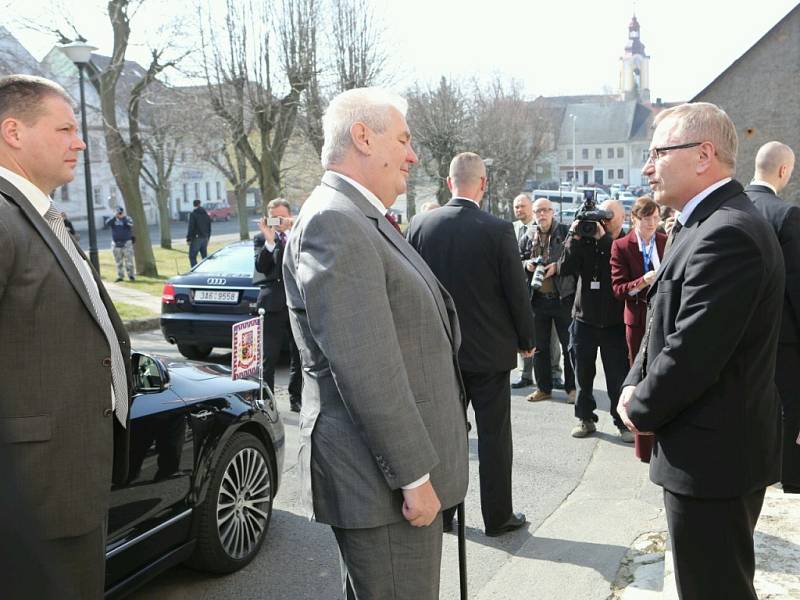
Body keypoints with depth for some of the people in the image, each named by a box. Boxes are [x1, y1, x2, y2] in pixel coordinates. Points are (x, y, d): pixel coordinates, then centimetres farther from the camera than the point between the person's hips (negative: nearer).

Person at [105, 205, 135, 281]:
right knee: (119, 262, 7)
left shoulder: (127, 218, 1)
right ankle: (120, 276, 14)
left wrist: (124, 217, -21)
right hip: (116, 243, 3)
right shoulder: (113, 219, 7)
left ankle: (131, 275, 0)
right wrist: (114, 216, -18)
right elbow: (107, 223, -13)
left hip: (126, 243, -3)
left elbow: (130, 224, -19)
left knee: (129, 260, -5)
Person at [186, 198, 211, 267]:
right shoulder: (206, 215, 12)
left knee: (192, 257, -3)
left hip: (196, 238, -6)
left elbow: (191, 228, -14)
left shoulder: (193, 214, -9)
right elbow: (209, 228, 17)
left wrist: (188, 239, -11)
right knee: (204, 257, 13)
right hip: (205, 238, 6)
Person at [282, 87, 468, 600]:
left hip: (407, 468, 10)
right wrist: (415, 475, -20)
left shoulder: (367, 220, 14)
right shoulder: (333, 223, -18)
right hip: (384, 480, -10)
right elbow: (366, 370, -24)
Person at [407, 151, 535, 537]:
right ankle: (497, 516, 18)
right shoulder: (498, 231, -14)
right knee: (494, 434, 8)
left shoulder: (420, 227, -5)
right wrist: (526, 341, 7)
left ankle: (440, 512, 23)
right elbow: (517, 293, -9)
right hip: (489, 350, -3)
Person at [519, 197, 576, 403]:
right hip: (538, 299, 4)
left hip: (563, 297, -4)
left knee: (569, 345, 3)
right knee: (540, 346, 11)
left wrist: (558, 267, -18)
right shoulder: (527, 237, 8)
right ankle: (544, 388, 21)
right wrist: (526, 265, -5)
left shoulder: (565, 233, -2)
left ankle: (572, 388, 14)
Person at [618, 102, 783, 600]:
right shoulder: (711, 224, 11)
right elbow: (668, 327, 16)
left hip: (713, 455, -10)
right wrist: (636, 385, 2)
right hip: (721, 448, 10)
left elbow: (691, 353, -26)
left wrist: (641, 411, -10)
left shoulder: (726, 234, -23)